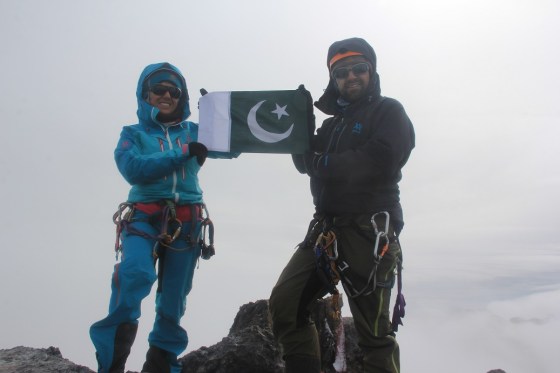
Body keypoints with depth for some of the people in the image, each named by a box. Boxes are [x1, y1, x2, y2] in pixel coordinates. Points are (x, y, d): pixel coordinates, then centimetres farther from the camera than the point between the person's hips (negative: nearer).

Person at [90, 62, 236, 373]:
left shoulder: (193, 132, 15)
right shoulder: (133, 133, 9)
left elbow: (231, 147, 6)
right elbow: (133, 169, -10)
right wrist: (183, 154, -18)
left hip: (186, 224, 3)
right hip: (144, 218, -2)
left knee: (173, 304, 6)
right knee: (135, 275, -30)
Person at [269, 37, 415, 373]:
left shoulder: (389, 111, 2)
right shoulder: (334, 122, 24)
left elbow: (379, 162, -16)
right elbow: (306, 163, 13)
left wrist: (323, 163, -7)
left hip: (369, 231, -6)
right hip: (327, 229, 7)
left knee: (373, 331, -1)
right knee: (284, 305, 0)